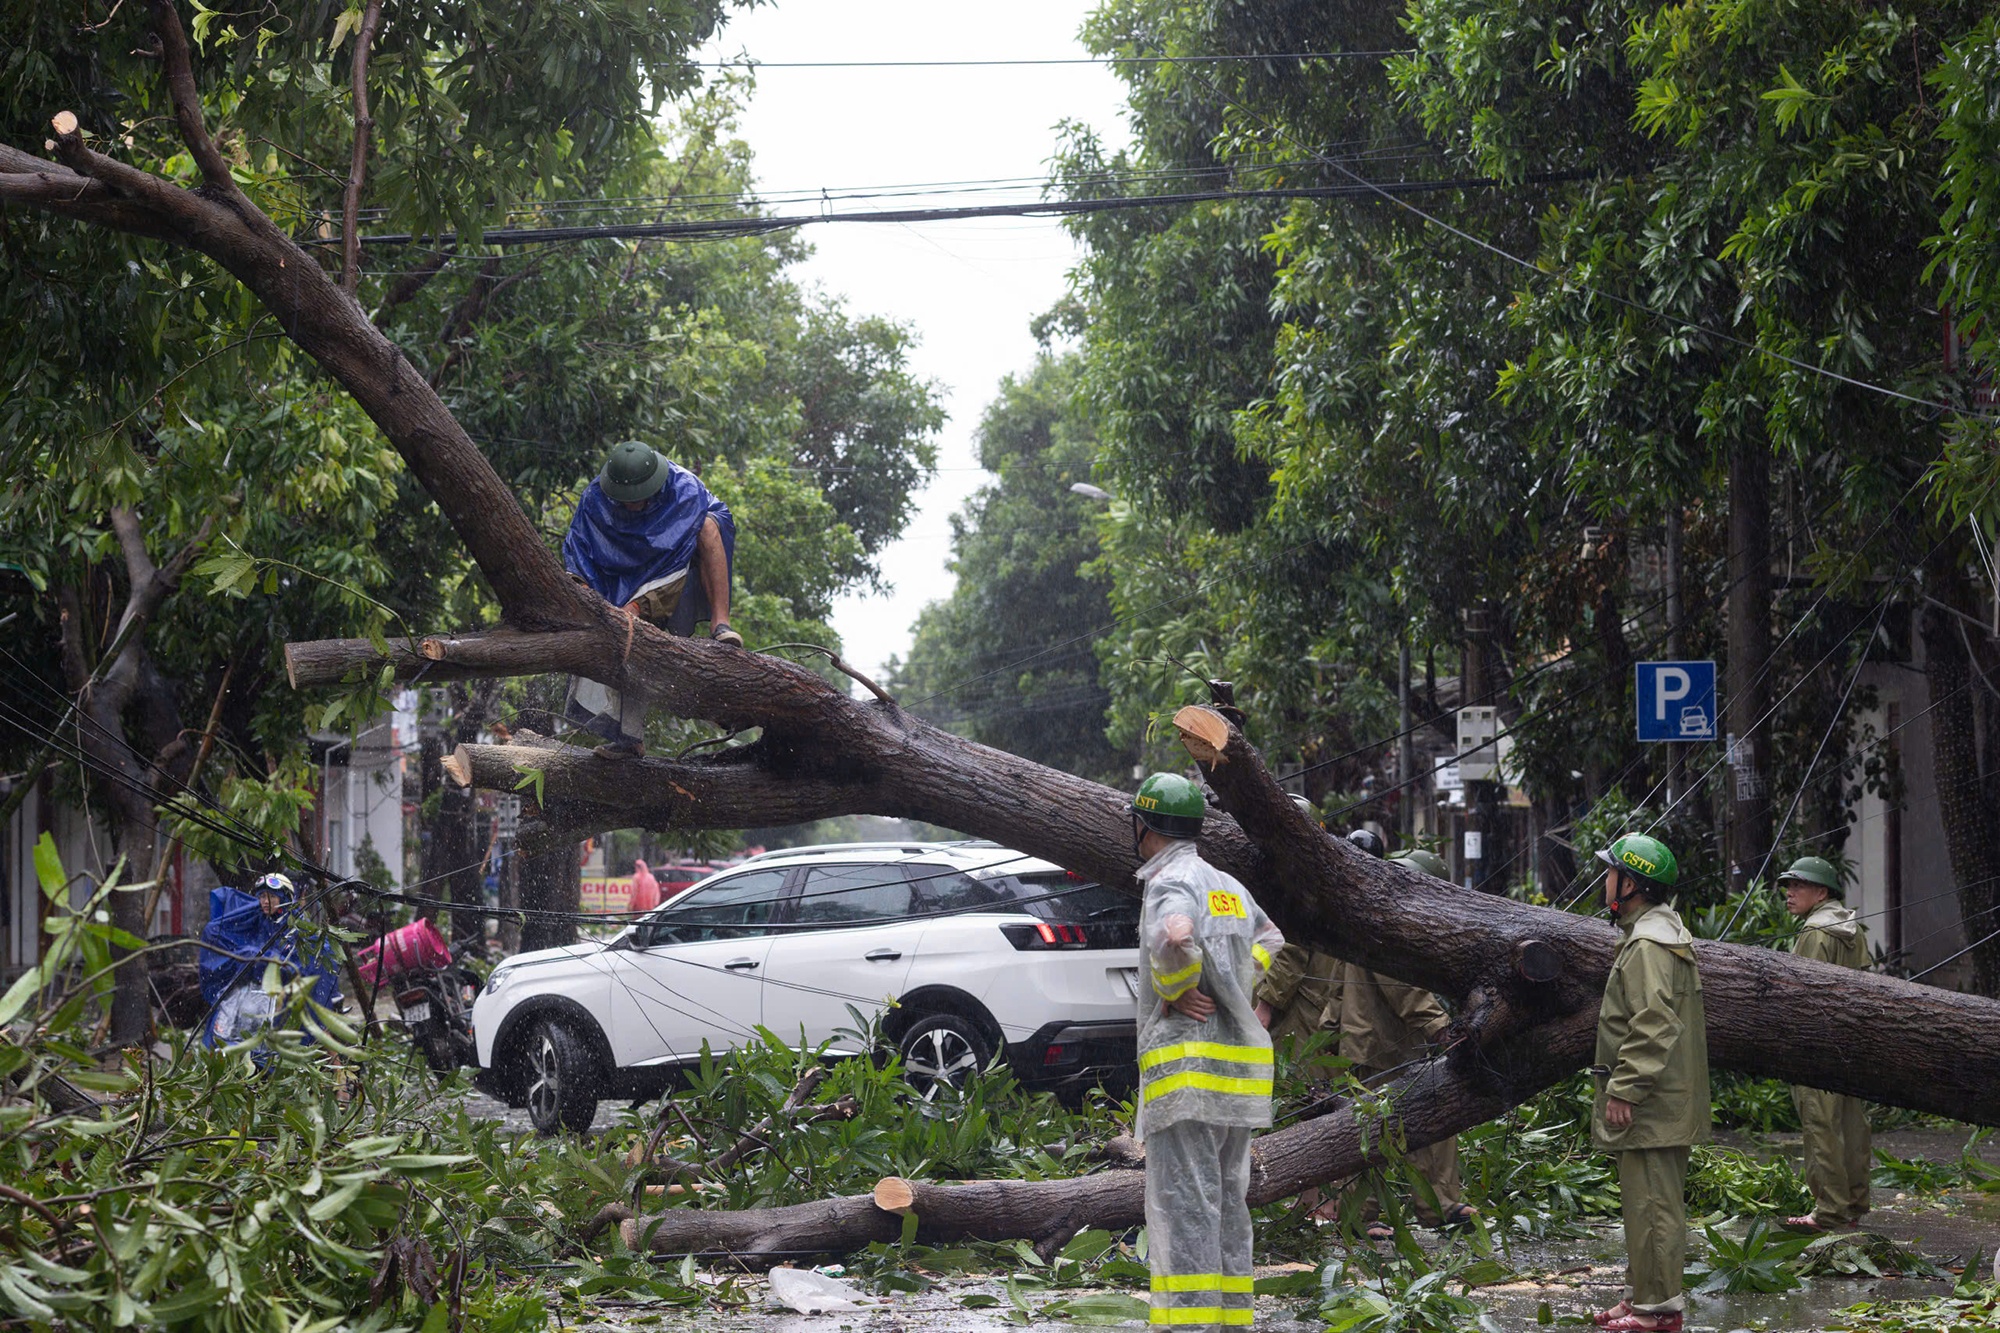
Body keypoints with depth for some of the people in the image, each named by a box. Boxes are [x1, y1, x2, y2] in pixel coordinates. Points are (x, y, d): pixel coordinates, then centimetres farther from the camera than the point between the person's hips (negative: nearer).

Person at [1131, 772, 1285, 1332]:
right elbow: (1270, 939, 37)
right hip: (1241, 1060, 8)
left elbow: (1175, 939, -31)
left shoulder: (1172, 882, -9)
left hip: (1188, 1062, -8)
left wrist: (1177, 991, -14)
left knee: (1183, 1202, -9)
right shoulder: (1228, 887, 18)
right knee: (1227, 1201, 13)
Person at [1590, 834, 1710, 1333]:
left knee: (1651, 1202, -8)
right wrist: (1623, 1088, 24)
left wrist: (1624, 1090, -22)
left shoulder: (1648, 945, -17)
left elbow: (1652, 1026, -24)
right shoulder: (1661, 933, 18)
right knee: (1649, 1201, 16)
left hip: (1651, 1105, -11)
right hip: (1662, 1103, 11)